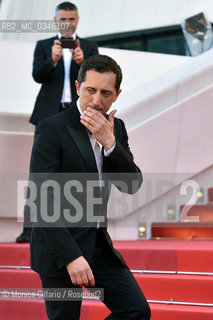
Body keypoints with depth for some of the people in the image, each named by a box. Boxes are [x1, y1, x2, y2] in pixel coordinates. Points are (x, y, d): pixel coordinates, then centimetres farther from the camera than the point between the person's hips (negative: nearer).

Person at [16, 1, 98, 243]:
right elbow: (38, 76, -3)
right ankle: (30, 229, -10)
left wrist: (82, 62, -20)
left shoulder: (89, 48, 11)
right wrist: (53, 60, -21)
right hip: (49, 116, -1)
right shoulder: (43, 46, 11)